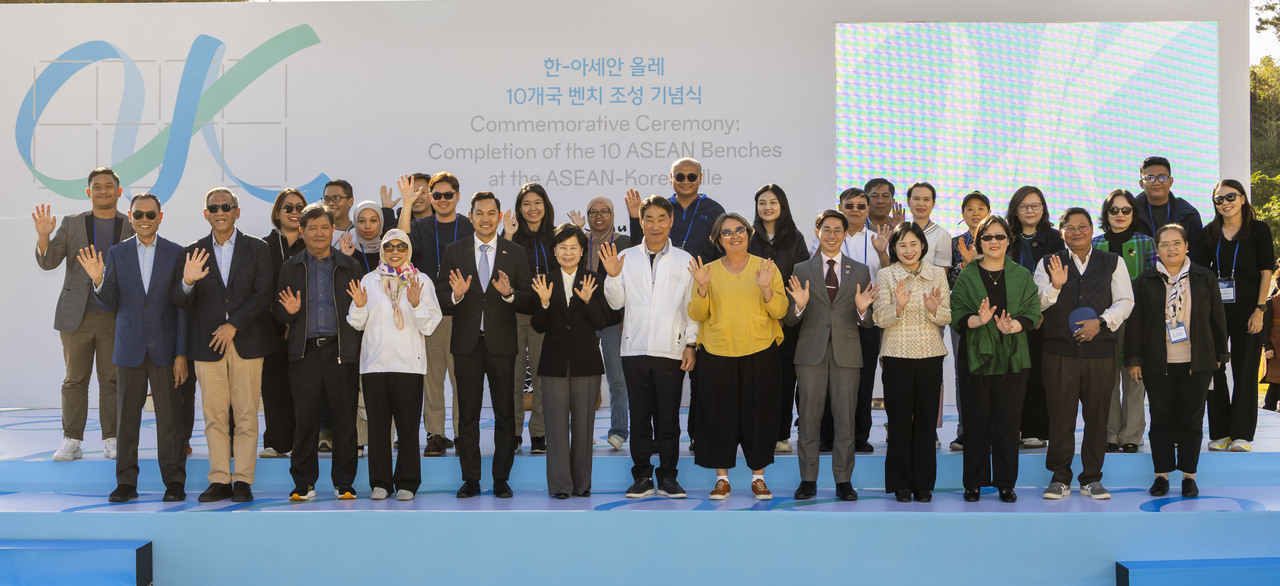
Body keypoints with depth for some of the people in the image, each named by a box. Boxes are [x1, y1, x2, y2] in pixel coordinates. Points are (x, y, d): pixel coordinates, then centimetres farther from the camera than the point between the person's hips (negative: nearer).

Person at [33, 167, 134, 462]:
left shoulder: (133, 227, 5)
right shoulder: (71, 224, 8)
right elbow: (48, 261, 2)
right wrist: (43, 236, -16)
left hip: (116, 317, -1)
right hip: (77, 316, 1)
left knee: (112, 380, 3)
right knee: (75, 380, 4)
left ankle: (112, 441, 10)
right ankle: (71, 442, 10)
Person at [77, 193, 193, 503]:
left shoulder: (176, 254, 2)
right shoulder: (116, 254, 6)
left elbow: (183, 306, 1)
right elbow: (110, 304, 3)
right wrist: (98, 280, -13)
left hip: (165, 348, -2)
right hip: (130, 348, 2)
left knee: (169, 417, 0)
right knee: (127, 416, 5)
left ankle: (174, 482, 9)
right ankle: (126, 482, 14)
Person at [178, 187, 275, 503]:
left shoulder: (257, 248, 6)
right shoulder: (193, 251, 10)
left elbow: (264, 294, -3)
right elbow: (186, 302, 4)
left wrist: (233, 326, -11)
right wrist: (187, 282, -19)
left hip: (246, 342, -1)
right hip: (207, 343, 2)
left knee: (246, 415, -2)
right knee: (214, 415, 2)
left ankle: (243, 480, 4)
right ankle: (219, 480, 8)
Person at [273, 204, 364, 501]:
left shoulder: (350, 266, 10)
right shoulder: (290, 268, 13)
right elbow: (277, 310, 12)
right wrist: (288, 310, -7)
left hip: (341, 351, -1)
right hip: (305, 351, 1)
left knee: (345, 417, 1)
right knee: (305, 418, 2)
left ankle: (344, 482, 11)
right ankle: (304, 482, 12)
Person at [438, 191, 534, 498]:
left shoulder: (515, 253, 5)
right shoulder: (454, 251, 7)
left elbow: (528, 298, 2)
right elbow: (440, 296, 5)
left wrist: (509, 294, -18)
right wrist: (456, 295, -16)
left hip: (501, 343, 0)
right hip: (467, 342, 1)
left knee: (504, 413, 2)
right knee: (467, 414, 5)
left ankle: (501, 479, 11)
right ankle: (470, 479, 12)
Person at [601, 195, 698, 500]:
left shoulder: (684, 261, 6)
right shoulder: (626, 258, 9)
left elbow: (692, 308, 6)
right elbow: (616, 303, 8)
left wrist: (691, 344, 0)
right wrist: (613, 276, -8)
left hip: (671, 350, -1)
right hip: (635, 348, 1)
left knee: (668, 418, 2)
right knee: (639, 416, 5)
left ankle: (668, 477, 12)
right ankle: (642, 477, 14)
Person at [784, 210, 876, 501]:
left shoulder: (860, 271, 10)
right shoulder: (801, 270, 8)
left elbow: (867, 322, 7)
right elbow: (788, 320, 5)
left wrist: (862, 310, -14)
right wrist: (799, 305, -16)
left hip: (847, 353, 0)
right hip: (811, 352, 0)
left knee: (845, 419, 3)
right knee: (808, 418, 3)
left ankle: (844, 480, 10)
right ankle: (808, 480, 11)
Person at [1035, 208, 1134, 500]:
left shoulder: (1113, 263, 11)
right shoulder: (1048, 264, 10)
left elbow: (1125, 301, 5)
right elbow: (1036, 304, 3)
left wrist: (1100, 322, -11)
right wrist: (1055, 286, -15)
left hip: (1101, 350, 1)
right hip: (1060, 352, 0)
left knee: (1097, 416, 3)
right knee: (1060, 415, 1)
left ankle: (1092, 479, 14)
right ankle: (1060, 478, 11)